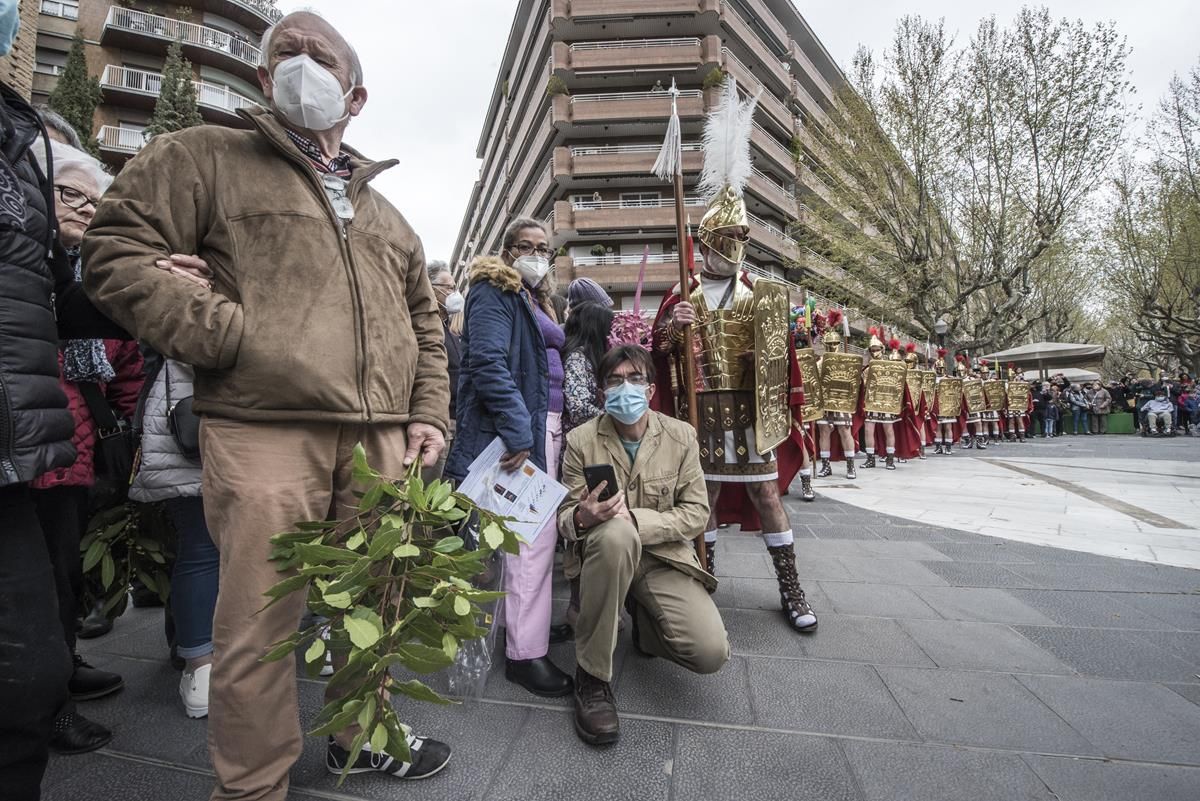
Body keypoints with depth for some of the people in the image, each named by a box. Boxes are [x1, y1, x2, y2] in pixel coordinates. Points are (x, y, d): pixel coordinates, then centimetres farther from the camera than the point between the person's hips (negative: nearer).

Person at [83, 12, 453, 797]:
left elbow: (426, 324, 22)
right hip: (266, 434, -4)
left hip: (381, 442, 5)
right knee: (259, 623, 2)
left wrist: (429, 414, 10)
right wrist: (230, 335, -10)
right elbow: (116, 250, 1)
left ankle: (360, 738, 38)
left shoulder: (387, 217, 23)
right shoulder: (208, 157, 9)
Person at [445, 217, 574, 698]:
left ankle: (531, 622, 23)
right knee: (535, 532, -9)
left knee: (538, 527, 10)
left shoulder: (536, 299, 24)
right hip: (520, 427, -9)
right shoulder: (494, 291, -4)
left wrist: (556, 424, 15)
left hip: (546, 426, 9)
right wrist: (518, 430, -25)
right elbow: (488, 362, -18)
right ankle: (526, 652, 1)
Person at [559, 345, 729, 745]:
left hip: (664, 557, 2)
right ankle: (592, 677, -20)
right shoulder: (581, 440, -6)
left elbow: (697, 513, -5)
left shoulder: (681, 436, -4)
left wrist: (636, 518, -21)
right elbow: (565, 515, -1)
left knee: (711, 652, -20)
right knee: (616, 533, -39)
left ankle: (643, 621, 18)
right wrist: (582, 517, -27)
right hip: (602, 554, -1)